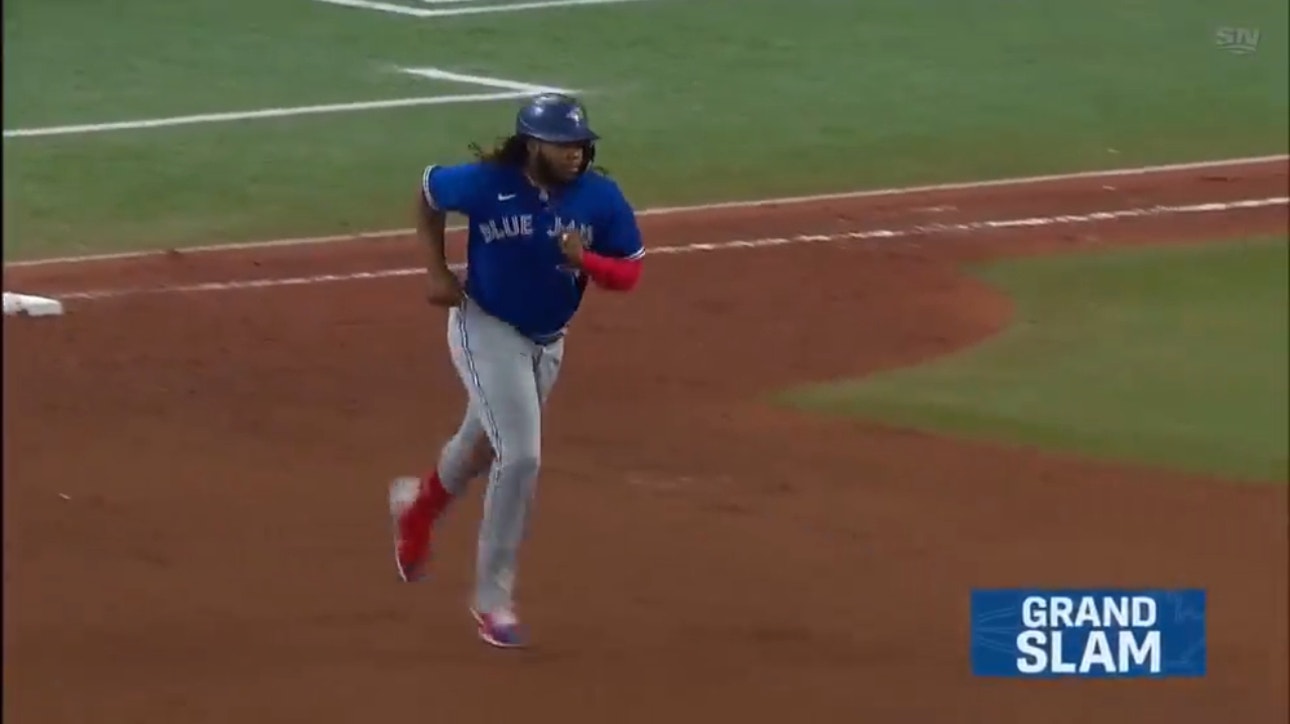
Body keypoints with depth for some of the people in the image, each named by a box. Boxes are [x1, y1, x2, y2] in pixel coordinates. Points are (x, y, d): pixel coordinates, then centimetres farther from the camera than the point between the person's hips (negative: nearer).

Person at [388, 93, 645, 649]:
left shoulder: (601, 198, -15)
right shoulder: (485, 184, -22)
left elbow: (629, 273, -10)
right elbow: (428, 193, -2)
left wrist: (585, 261, -30)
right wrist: (437, 270, -9)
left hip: (547, 343, 5)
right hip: (486, 329, -5)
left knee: (485, 449, 24)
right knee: (520, 457, -15)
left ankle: (421, 501, 59)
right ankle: (493, 598, -1)